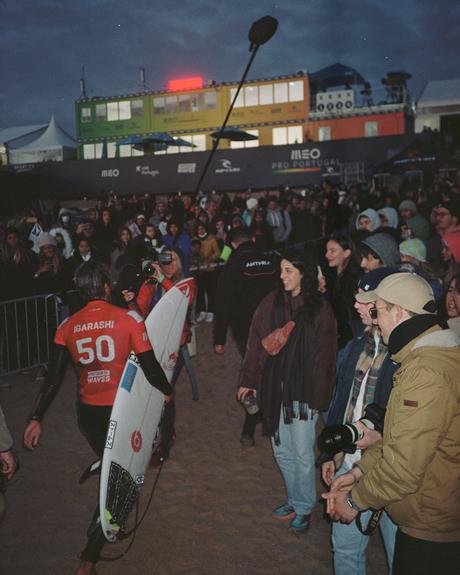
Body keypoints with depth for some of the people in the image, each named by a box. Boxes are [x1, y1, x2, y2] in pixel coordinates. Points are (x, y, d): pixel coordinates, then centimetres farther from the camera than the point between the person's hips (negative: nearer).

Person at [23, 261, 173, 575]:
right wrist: (168, 391, 7)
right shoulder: (129, 319, -12)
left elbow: (54, 378, -3)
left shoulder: (68, 326, -1)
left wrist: (36, 418, 3)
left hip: (87, 412, 4)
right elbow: (151, 369, -11)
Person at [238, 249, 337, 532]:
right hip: (274, 387, 4)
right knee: (282, 450, 15)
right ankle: (295, 500, 34)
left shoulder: (320, 308, -7)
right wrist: (248, 380, 3)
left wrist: (320, 395, -10)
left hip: (303, 389, -4)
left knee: (302, 452, 5)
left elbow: (325, 354, -7)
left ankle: (304, 507, 25)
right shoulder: (272, 302, 1)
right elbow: (256, 343, 3)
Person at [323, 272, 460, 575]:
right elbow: (400, 436, 12)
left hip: (430, 530, -9)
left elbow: (403, 468, -28)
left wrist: (355, 500, -12)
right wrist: (359, 472, 5)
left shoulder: (425, 373, -29)